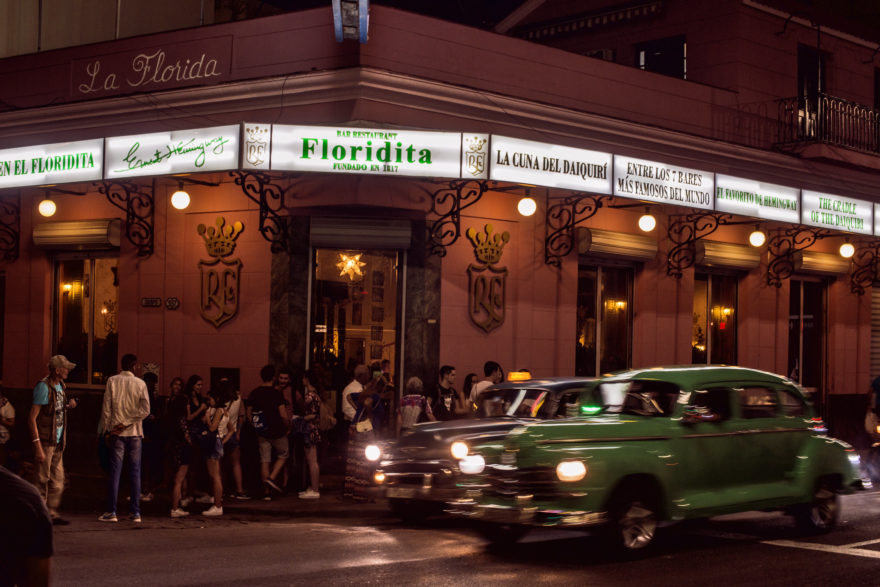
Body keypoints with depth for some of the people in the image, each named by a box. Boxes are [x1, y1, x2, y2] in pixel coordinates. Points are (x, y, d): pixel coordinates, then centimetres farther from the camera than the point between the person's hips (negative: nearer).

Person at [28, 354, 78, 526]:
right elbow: (32, 418, -17)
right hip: (45, 441, -9)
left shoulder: (60, 386, 13)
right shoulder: (44, 386, -14)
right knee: (43, 481, -4)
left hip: (58, 442, 9)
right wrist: (37, 445, -22)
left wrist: (68, 406, 3)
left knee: (57, 481, 11)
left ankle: (52, 514, 19)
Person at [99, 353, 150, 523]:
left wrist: (106, 430, 5)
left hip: (117, 433, 0)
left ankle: (111, 511, 0)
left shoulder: (112, 381, -1)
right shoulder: (140, 384, 0)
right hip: (135, 433, 0)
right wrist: (126, 423, -5)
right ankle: (135, 512, 4)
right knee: (135, 471, 4)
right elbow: (145, 410, -8)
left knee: (115, 471, 1)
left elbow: (106, 408, -1)